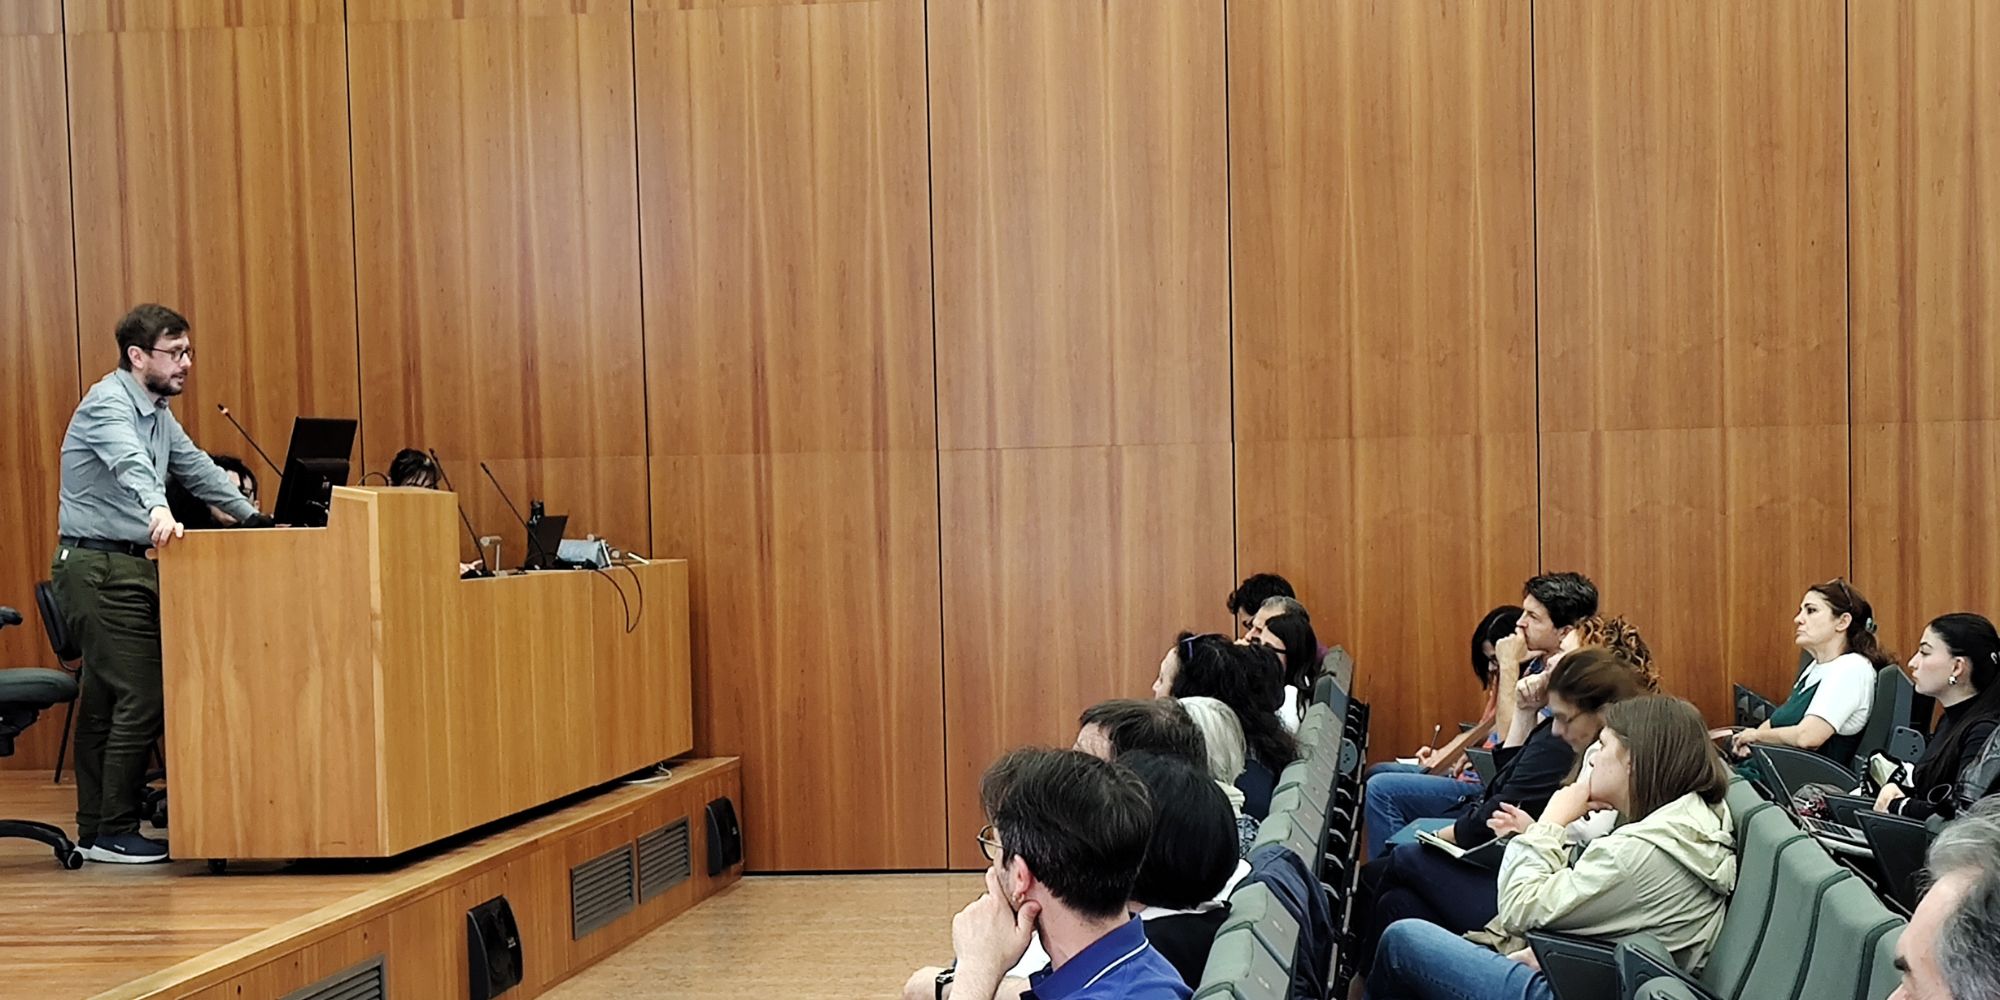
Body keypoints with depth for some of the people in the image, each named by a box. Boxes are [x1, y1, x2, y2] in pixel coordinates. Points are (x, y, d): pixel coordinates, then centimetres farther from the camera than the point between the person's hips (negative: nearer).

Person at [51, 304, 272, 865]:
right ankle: (115, 834, -4)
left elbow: (197, 469, 26)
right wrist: (159, 509, -55)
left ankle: (94, 831, 18)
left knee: (105, 703, 12)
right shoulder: (108, 403, -16)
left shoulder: (157, 413, 14)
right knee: (142, 699, -11)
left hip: (128, 568, 10)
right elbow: (129, 462, -37)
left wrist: (252, 516, 23)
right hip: (100, 569, -10)